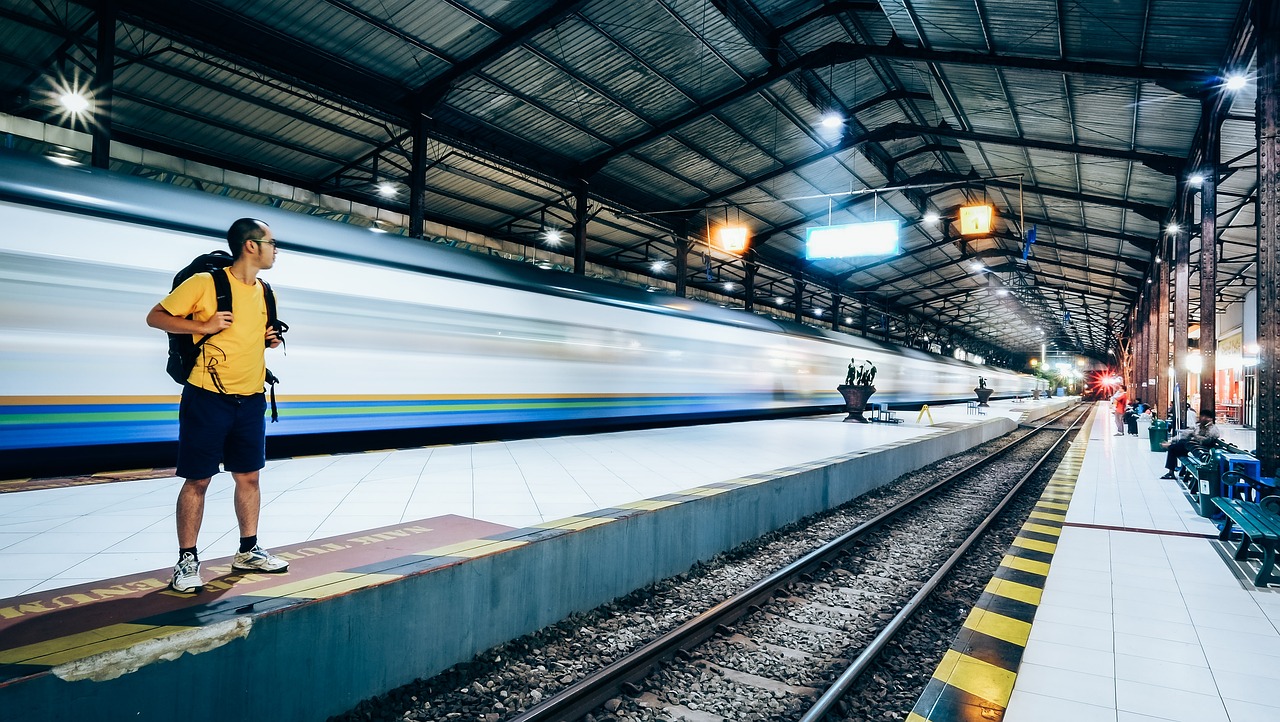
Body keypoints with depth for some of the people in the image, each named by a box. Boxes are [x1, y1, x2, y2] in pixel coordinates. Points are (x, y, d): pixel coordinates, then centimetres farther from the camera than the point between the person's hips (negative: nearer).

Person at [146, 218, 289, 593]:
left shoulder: (265, 293, 11)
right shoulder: (204, 283, -8)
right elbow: (155, 317, -5)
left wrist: (270, 339, 4)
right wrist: (204, 326, -17)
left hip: (251, 400, 6)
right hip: (208, 398, -6)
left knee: (249, 476, 11)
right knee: (197, 480, 1)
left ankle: (248, 551, 24)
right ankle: (187, 560, 14)